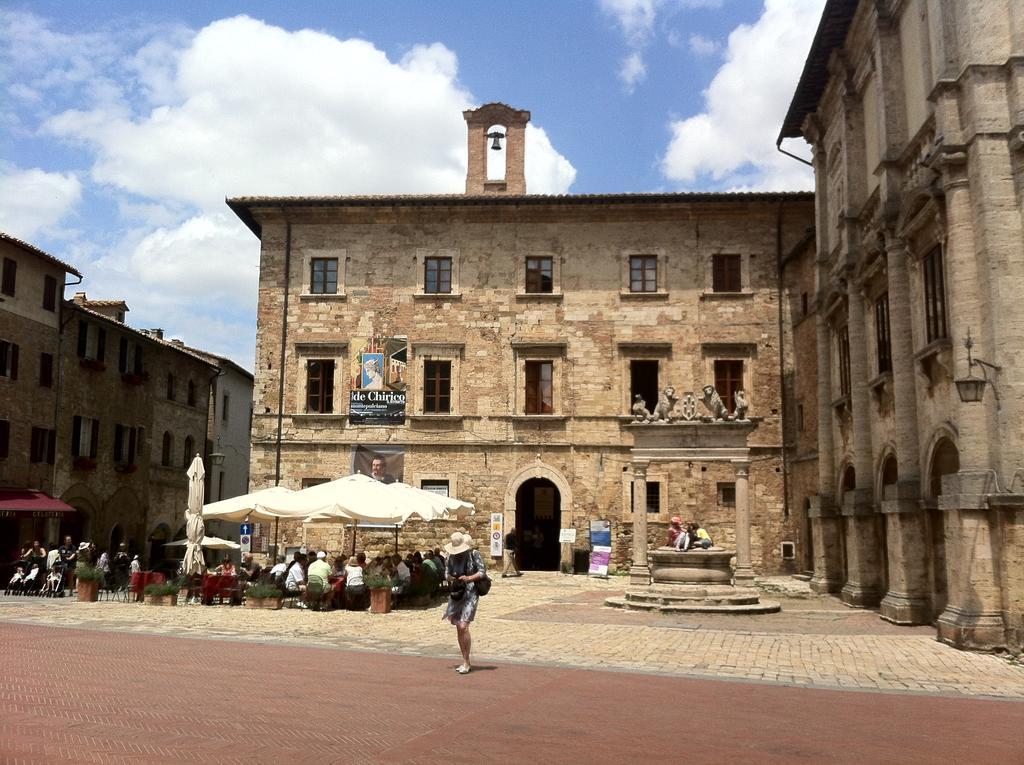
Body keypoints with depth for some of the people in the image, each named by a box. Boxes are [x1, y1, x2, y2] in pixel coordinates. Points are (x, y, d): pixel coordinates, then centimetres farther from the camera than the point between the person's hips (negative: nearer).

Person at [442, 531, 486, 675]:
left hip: (470, 594, -6)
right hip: (456, 594, 6)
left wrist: (469, 578, -21)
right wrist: (451, 578, -8)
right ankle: (466, 662, 19)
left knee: (463, 627, -16)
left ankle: (466, 662, -7)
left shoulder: (474, 554, -7)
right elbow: (447, 572, 15)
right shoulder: (452, 557, 7)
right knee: (459, 629, 8)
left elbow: (483, 571, -7)